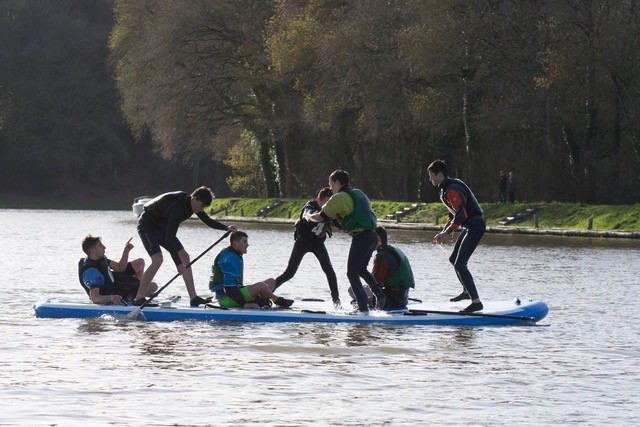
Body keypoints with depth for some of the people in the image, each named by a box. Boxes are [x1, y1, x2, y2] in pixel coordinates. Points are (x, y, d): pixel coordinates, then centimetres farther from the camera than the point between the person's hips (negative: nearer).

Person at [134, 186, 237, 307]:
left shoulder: (191, 203, -8)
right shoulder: (177, 208, -36)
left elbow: (208, 221, 9)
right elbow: (169, 238, -39)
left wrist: (226, 228, -8)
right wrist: (178, 264, -43)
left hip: (161, 227, 9)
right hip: (147, 226, -9)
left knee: (185, 257, 3)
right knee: (157, 260, -26)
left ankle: (194, 298, 4)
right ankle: (138, 299, -24)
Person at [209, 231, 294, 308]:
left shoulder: (236, 256, 18)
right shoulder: (230, 258, -17)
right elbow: (229, 286, -25)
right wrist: (244, 304, -28)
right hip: (226, 298, -11)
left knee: (271, 281, 9)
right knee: (261, 286, -28)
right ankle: (278, 300, -2)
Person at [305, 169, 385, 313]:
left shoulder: (339, 198, -7)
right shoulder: (358, 193, 18)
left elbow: (320, 217, -4)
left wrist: (308, 216, 16)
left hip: (361, 237, -8)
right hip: (373, 235, 8)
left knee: (352, 273, 2)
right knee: (361, 269, 25)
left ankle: (363, 308, -3)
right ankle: (379, 294, 10)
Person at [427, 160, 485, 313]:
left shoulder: (452, 190, -20)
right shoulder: (446, 189, 14)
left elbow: (461, 215, -27)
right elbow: (453, 215, 21)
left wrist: (446, 232, -20)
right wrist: (443, 232, 14)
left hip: (475, 226, -11)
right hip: (471, 226, 11)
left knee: (459, 264, -17)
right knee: (454, 259, 24)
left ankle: (476, 302, -21)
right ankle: (467, 291, 41)